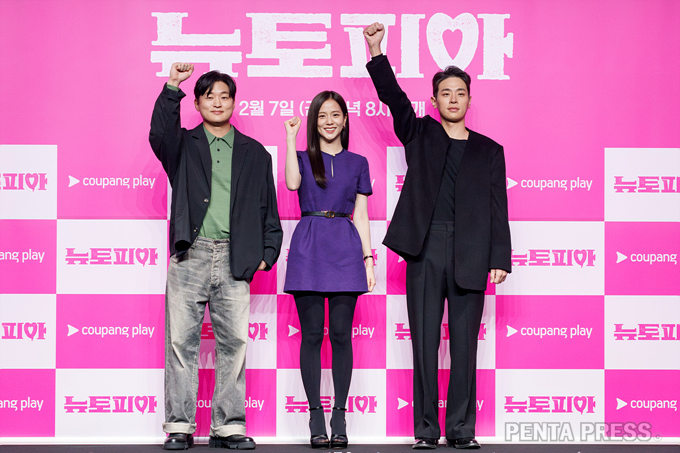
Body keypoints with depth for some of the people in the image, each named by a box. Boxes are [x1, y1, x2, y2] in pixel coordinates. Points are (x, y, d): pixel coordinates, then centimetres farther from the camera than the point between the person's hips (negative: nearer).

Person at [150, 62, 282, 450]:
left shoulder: (255, 154, 16)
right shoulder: (184, 145, 12)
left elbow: (268, 209, 15)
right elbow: (160, 134, -12)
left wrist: (267, 253, 6)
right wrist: (173, 87, -20)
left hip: (234, 260, 1)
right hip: (189, 258, -1)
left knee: (234, 342, 0)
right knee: (181, 341, -2)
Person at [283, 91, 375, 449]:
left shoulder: (357, 163, 14)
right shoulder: (303, 158, 10)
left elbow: (361, 216, 12)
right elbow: (292, 183, -13)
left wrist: (368, 259, 4)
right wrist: (290, 137, -8)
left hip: (345, 250, 1)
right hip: (308, 249, -1)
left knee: (341, 334, -2)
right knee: (311, 335, -2)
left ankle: (339, 418, 3)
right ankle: (316, 418, 3)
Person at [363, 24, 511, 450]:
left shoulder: (489, 151, 14)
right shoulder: (420, 134, 14)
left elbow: (498, 209, 9)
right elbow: (393, 97, 0)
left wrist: (500, 259, 0)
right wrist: (376, 53, -12)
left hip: (470, 255, 0)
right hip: (425, 252, 0)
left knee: (465, 344, 1)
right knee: (425, 342, 0)